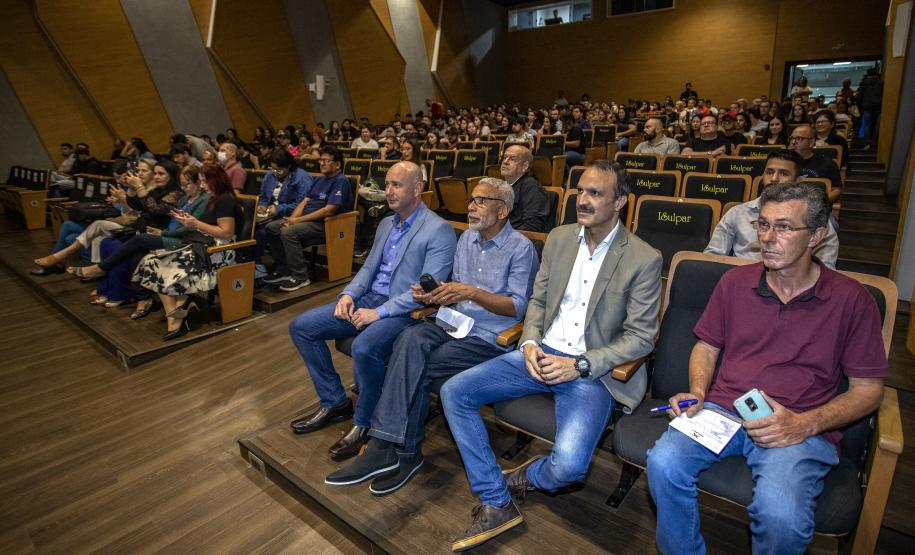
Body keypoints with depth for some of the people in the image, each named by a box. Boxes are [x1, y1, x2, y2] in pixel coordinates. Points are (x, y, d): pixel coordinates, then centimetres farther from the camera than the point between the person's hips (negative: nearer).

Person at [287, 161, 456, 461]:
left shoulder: (439, 230, -11)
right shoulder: (386, 224, 15)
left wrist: (380, 312, -22)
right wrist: (348, 294, -1)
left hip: (405, 311, -8)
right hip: (369, 299, 8)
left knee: (364, 347, -36)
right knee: (301, 327, 0)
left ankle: (364, 423, -8)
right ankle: (335, 402, 13)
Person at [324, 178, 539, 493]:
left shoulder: (521, 248, -6)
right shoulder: (466, 238, 16)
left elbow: (518, 307, -10)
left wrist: (473, 292, -22)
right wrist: (434, 295, -2)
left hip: (490, 338, -5)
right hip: (455, 324, 6)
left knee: (417, 368, -24)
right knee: (411, 339, -26)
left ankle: (401, 451, -8)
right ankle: (395, 451, -21)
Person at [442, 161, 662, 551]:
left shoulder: (644, 259, -8)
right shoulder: (559, 238, 8)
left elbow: (641, 337, -7)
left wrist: (580, 365, -17)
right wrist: (530, 343, -7)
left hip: (591, 369, -5)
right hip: (542, 354, 5)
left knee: (569, 465, -28)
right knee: (454, 392, -8)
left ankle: (528, 476, 12)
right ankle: (496, 504, 2)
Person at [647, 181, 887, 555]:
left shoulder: (851, 299, 0)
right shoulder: (736, 282, 8)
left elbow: (868, 390, 3)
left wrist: (805, 424, -13)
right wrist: (697, 392, -3)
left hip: (800, 429, -2)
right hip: (722, 410, 3)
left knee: (781, 516, -31)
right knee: (663, 462, -26)